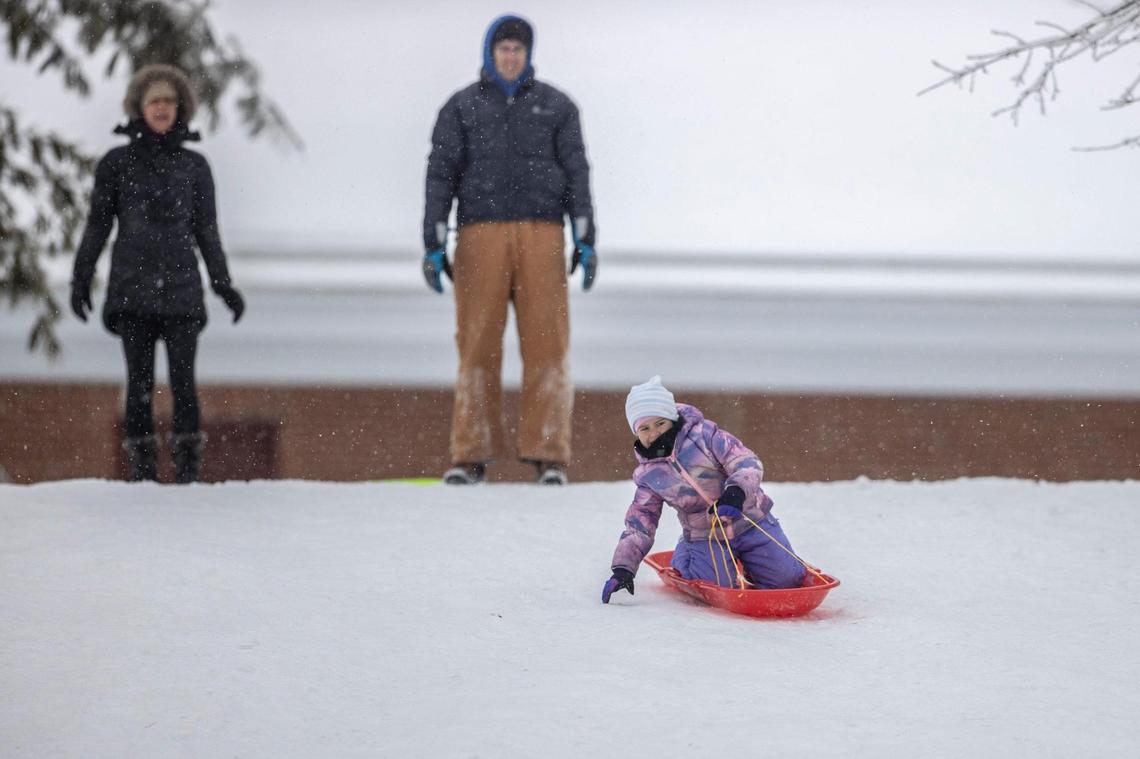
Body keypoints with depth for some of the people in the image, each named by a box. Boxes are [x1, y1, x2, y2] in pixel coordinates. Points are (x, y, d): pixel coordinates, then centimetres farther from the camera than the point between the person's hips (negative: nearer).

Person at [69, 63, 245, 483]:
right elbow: (97, 224, 8)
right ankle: (141, 461, -1)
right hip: (132, 286, 0)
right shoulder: (117, 162, 7)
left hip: (181, 286, 1)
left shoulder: (194, 165, 11)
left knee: (183, 377, -7)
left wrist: (223, 284, 8)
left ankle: (188, 462, -5)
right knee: (140, 377, -4)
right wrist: (80, 278, 1)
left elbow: (206, 229, 14)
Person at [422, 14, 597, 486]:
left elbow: (576, 173, 9)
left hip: (542, 234, 0)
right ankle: (470, 456, -2)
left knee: (547, 343, -6)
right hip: (481, 233, 0)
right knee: (478, 344, -5)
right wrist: (433, 246, -2)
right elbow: (441, 175, 7)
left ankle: (548, 456, -6)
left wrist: (586, 241, 0)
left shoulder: (556, 107, 13)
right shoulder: (462, 107, 11)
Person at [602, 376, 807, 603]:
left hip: (750, 524, -2)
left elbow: (749, 464, -20)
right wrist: (623, 569, -8)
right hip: (705, 539, 2)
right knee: (721, 584, -22)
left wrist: (736, 491, -41)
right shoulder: (647, 474, -2)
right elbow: (638, 526, 3)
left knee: (789, 580, -6)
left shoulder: (703, 434, -13)